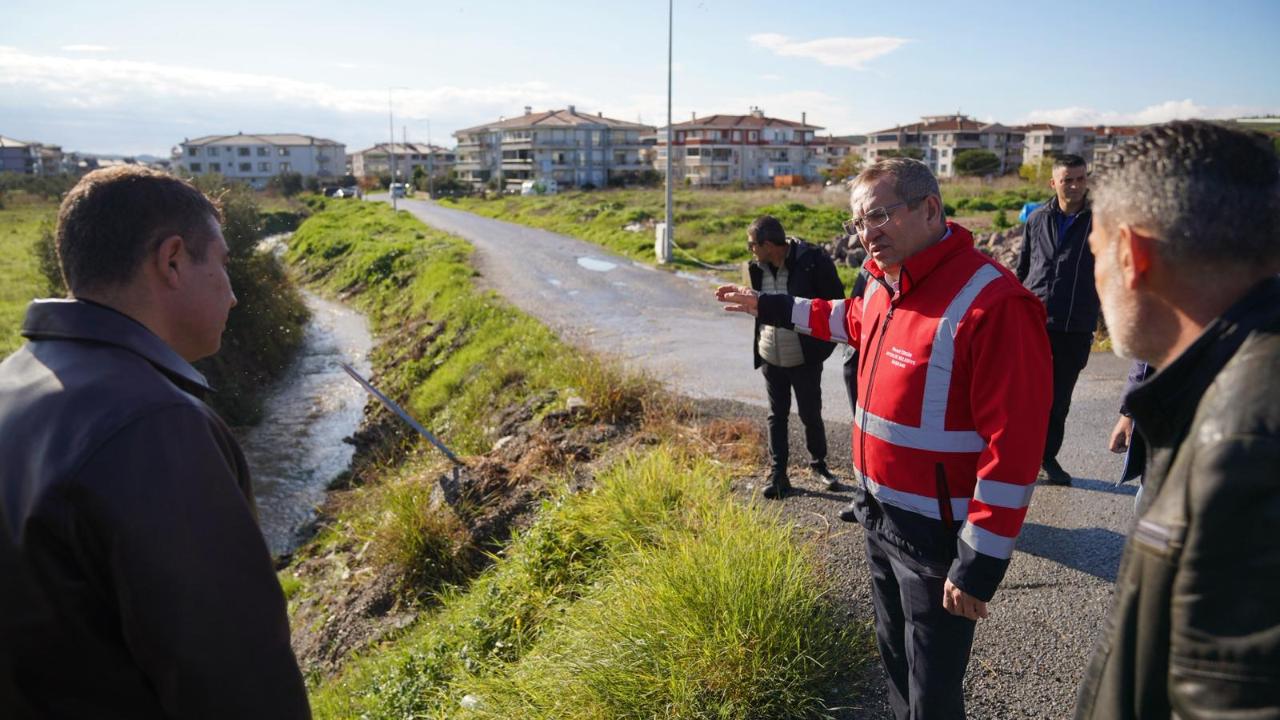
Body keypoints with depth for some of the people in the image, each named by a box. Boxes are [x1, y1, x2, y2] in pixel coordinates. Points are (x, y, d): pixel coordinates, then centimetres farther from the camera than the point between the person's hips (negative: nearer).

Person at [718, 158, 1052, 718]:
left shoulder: (991, 303, -25)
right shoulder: (885, 282, 2)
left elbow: (1013, 447, -25)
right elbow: (854, 320, 27)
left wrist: (980, 565, -22)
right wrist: (769, 307, 30)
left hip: (935, 532, -8)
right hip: (878, 513, 8)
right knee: (894, 654, 27)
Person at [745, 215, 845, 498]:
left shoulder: (813, 261, -18)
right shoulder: (759, 267, -1)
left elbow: (835, 302, -11)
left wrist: (822, 344, -11)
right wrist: (759, 341, 8)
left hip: (804, 359, -4)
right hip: (771, 358, 5)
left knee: (811, 414, 10)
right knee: (777, 416, 12)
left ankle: (818, 464, 33)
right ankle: (777, 475, 21)